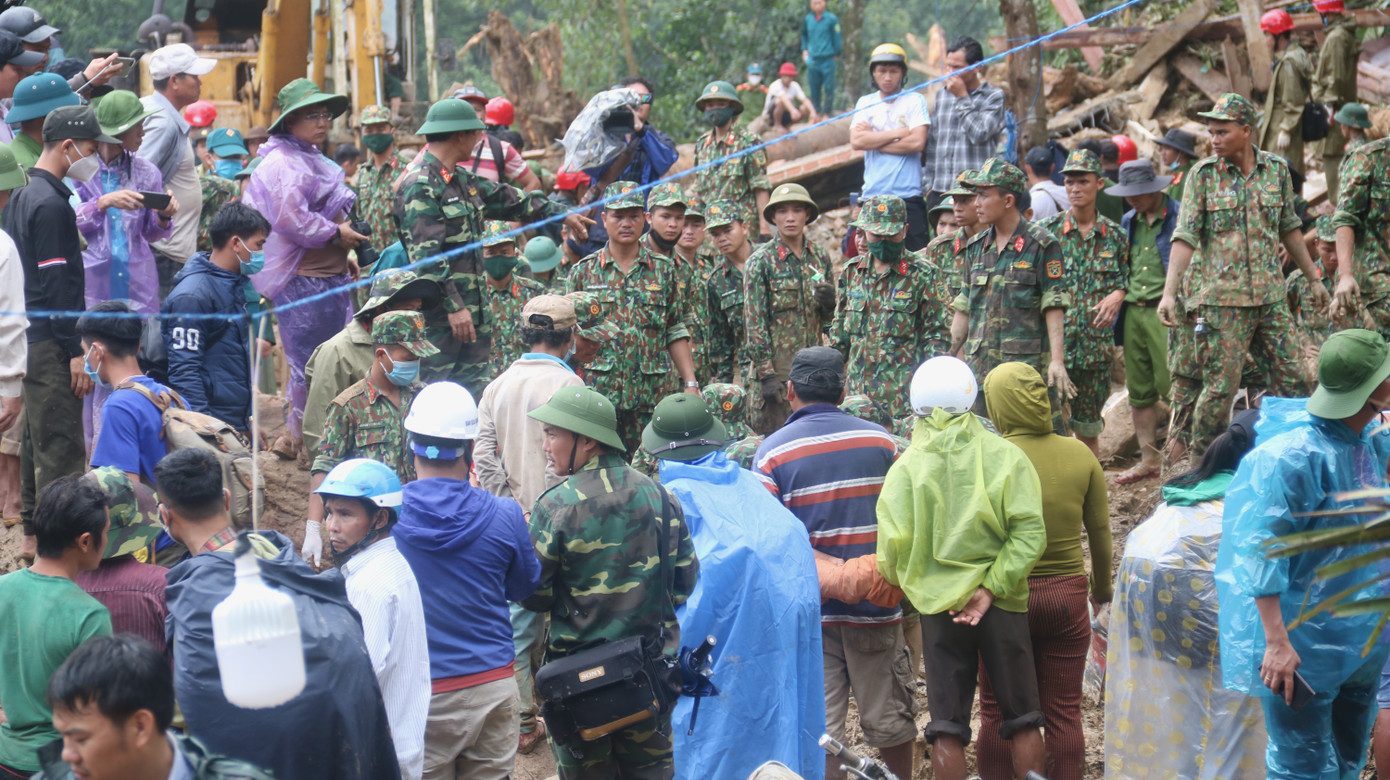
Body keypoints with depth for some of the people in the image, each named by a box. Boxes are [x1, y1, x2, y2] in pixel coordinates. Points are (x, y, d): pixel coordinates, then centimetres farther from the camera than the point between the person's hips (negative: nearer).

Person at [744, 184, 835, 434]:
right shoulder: (761, 261, -4)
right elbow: (754, 321, -8)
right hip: (776, 367, -5)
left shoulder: (819, 258, 10)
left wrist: (828, 303, -6)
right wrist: (765, 373, -14)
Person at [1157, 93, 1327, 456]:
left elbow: (1290, 229, 16)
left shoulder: (1277, 169, 6)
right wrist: (1169, 293, -18)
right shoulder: (1203, 175, -4)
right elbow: (1186, 236, -9)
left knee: (1291, 381, 4)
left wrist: (1314, 279, 20)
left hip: (1271, 297, 3)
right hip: (1223, 299, -3)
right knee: (1221, 385, -3)